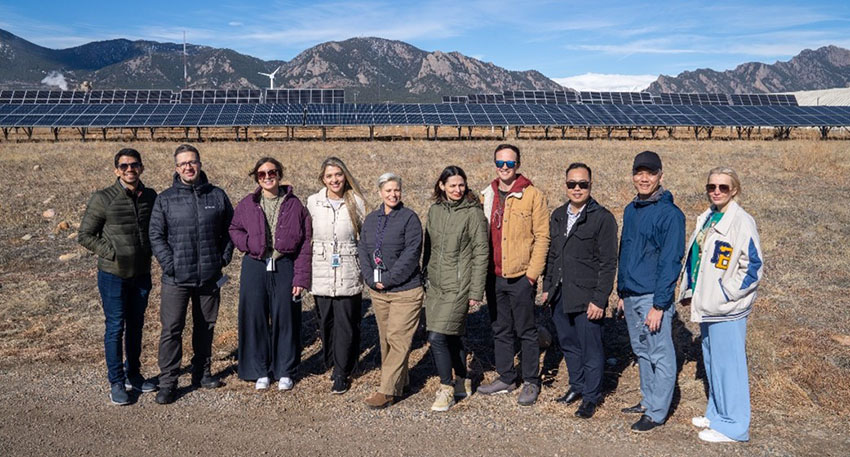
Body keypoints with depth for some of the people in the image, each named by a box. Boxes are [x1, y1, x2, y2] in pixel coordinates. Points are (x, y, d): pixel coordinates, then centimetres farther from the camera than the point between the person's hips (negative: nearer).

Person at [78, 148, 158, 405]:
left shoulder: (150, 196, 2)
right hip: (113, 275, -4)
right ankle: (116, 383, 13)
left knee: (136, 326, 14)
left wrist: (149, 252, 1)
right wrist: (112, 254, -13)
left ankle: (133, 375, 28)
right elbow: (85, 235, -5)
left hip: (141, 274, 4)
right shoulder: (103, 199, -10)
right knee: (115, 328, 1)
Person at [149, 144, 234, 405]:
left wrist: (224, 258, 3)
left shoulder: (217, 196, 5)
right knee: (171, 329, -2)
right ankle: (167, 383, 7)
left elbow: (229, 229, 12)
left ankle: (201, 373, 28)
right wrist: (169, 264, -10)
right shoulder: (165, 199, 1)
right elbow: (156, 236, -1)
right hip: (176, 278, -2)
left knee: (206, 326, 13)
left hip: (210, 276, 2)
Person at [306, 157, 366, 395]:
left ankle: (342, 374, 12)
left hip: (348, 274, -1)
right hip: (321, 274, 2)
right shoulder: (313, 202, 2)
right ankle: (333, 364, 28)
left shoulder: (356, 202, -1)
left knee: (346, 324, 0)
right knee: (326, 322, 7)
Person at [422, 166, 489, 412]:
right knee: (451, 336, 15)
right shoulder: (434, 210, 8)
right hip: (435, 284, 6)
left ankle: (446, 389, 4)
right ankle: (463, 382, 32)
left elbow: (481, 254, -9)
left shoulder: (473, 213, -8)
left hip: (457, 286, -6)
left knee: (437, 337, -11)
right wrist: (425, 277, 13)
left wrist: (476, 292, -11)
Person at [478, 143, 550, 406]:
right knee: (501, 330, 14)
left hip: (520, 276, -5)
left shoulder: (533, 196, -5)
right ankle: (505, 379, 27)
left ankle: (531, 382, 18)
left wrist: (533, 273, -12)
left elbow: (542, 237, -7)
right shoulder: (486, 196, 10)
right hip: (493, 276, 5)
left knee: (525, 331, 4)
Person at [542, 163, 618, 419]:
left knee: (591, 348, 3)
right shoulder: (558, 216, 11)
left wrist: (599, 300, -15)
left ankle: (591, 396, 19)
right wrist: (547, 287, 15)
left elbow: (608, 263, -12)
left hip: (587, 297, -6)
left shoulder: (603, 218, -9)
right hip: (560, 294, 6)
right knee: (568, 344, 17)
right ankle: (577, 386, 36)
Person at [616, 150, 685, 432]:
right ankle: (648, 401, 32)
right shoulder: (630, 210, 11)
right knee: (642, 352, 18)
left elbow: (670, 262, -16)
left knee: (660, 355, 2)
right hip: (630, 295, 8)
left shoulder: (669, 214, -12)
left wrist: (659, 305, -18)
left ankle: (657, 413, 12)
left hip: (653, 297, -8)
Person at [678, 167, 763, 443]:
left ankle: (733, 426, 13)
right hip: (707, 306, 9)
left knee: (727, 364, 0)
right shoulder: (707, 218, 10)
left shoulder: (742, 222, -15)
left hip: (727, 309, -8)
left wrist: (724, 295, -16)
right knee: (711, 361, 18)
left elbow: (753, 267, -16)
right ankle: (717, 414, 33)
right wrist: (690, 291, 13)